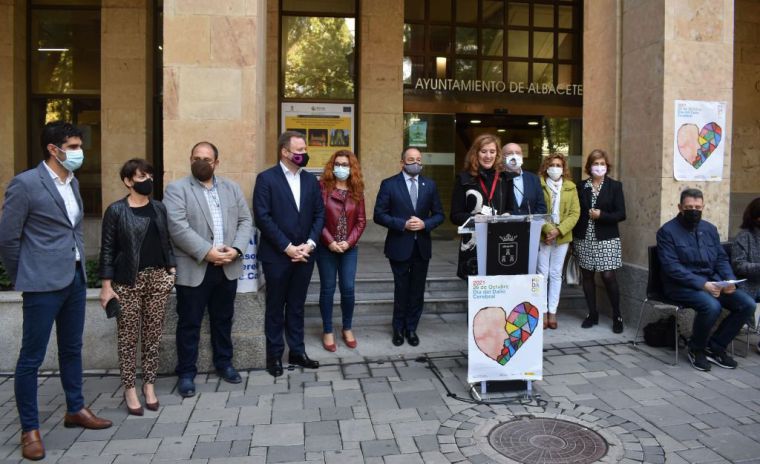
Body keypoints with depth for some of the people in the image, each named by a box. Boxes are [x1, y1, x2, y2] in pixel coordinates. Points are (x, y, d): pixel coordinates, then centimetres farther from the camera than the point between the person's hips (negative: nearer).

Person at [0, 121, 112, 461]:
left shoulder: (73, 182, 10)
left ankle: (75, 410, 32)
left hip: (75, 279, 7)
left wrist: (79, 267, 14)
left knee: (72, 349, 18)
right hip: (44, 284, -7)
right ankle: (30, 429, 15)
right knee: (31, 357, 3)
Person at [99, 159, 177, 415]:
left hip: (158, 278, 4)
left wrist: (172, 270, 5)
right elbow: (107, 250, -5)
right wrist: (106, 285, -8)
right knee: (128, 337, 3)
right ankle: (129, 389, 16)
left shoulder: (159, 208, 8)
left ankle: (149, 385, 20)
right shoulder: (116, 210, -5)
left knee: (153, 335, 8)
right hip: (128, 281, -3)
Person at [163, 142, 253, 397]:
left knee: (223, 319, 16)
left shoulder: (232, 188, 11)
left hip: (227, 267, 4)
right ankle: (186, 372, 20)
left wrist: (236, 249, -10)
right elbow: (178, 227, -15)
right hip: (193, 269, -4)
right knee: (189, 323, 6)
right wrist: (207, 252, -21)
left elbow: (245, 220, 6)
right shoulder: (176, 189, -4)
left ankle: (224, 363, 32)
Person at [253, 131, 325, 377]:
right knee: (275, 308, 8)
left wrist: (309, 244, -7)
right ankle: (274, 356, 20)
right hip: (277, 255, -4)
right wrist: (287, 247, -16)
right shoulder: (266, 178, -6)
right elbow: (262, 218, -13)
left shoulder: (310, 179, 9)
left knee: (297, 306, 14)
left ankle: (297, 351, 25)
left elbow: (319, 214, 7)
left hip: (304, 254, 4)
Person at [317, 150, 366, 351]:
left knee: (348, 289, 4)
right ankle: (327, 331, 18)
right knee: (327, 289, 5)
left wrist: (349, 242, -9)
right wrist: (329, 241, -15)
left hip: (349, 248, 2)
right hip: (326, 248, -2)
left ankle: (347, 329, 22)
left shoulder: (357, 191, 5)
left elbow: (361, 221, 4)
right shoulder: (323, 187, -5)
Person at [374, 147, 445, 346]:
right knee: (401, 290, 8)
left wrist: (425, 224, -12)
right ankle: (399, 329, 26)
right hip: (399, 246, -3)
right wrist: (403, 224, -18)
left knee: (417, 291, 10)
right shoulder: (389, 184, -4)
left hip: (422, 246, 3)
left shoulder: (429, 185, 6)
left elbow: (439, 214, 7)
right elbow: (379, 215, -8)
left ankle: (411, 328, 26)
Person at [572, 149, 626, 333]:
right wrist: (573, 239, 2)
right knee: (587, 276, 7)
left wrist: (601, 215, -18)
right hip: (584, 239, 3)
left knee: (608, 276, -6)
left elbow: (621, 214, -3)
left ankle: (617, 316, 8)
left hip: (606, 240, -2)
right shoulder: (581, 187, 6)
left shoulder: (614, 186, 1)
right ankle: (592, 314, 19)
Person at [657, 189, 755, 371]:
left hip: (712, 282, 7)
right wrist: (702, 284, -22)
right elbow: (672, 267, -14)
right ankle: (696, 349, -5)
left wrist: (729, 279, -6)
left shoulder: (709, 229, 15)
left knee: (747, 304, -13)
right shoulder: (667, 231, -6)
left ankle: (715, 347, 3)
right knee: (711, 305, -32)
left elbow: (722, 259, 15)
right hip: (681, 286, -6)